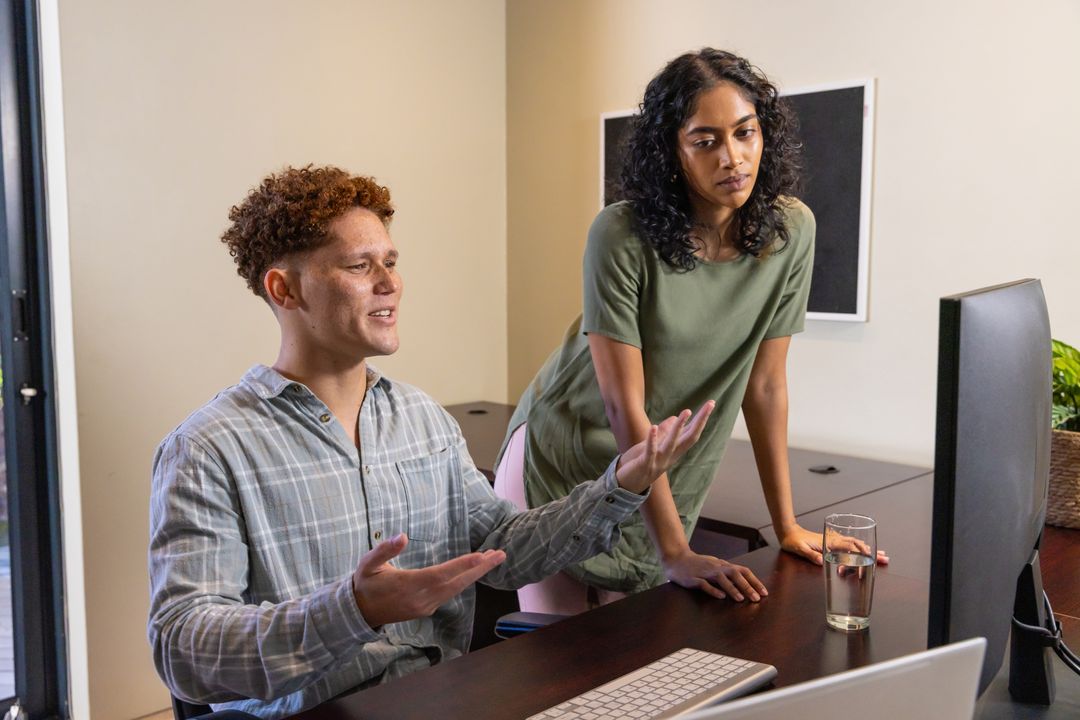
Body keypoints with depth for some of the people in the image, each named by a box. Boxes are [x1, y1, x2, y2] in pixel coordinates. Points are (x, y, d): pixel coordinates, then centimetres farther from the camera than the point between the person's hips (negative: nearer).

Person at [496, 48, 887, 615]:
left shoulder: (790, 229, -12)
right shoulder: (621, 236, -24)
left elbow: (765, 384, -5)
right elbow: (625, 407, -23)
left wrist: (788, 526, -4)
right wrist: (676, 553, -24)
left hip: (666, 479, 3)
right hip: (563, 466, -3)